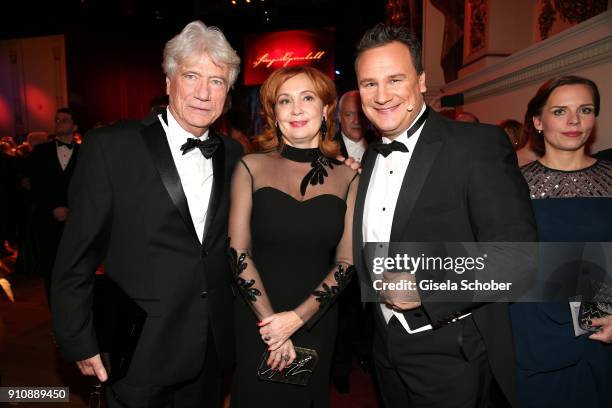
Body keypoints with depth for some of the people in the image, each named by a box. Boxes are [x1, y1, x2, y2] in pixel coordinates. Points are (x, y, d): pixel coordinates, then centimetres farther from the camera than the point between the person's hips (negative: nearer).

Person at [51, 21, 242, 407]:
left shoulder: (232, 154, 1)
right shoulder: (110, 147, -13)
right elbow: (77, 257, -9)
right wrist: (80, 343, -6)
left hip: (212, 347, 4)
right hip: (139, 353, -4)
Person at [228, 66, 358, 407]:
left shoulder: (347, 178, -1)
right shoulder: (252, 167, -4)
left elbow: (345, 262, -4)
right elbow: (238, 250, -7)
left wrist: (297, 318, -13)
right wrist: (270, 319, -11)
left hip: (317, 322, 1)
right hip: (256, 321, -1)